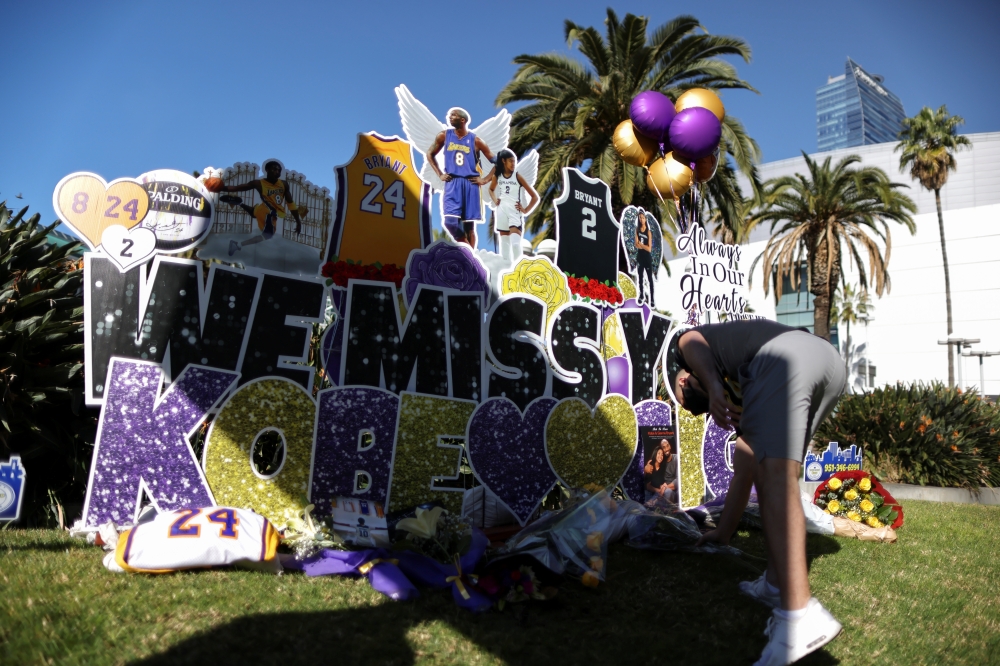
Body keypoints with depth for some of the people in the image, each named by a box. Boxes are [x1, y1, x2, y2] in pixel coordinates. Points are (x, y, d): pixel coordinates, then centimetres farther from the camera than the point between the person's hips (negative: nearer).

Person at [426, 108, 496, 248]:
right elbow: (430, 154, 18)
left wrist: (485, 179, -3)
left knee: (469, 225, 3)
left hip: (470, 184, -1)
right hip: (452, 184, 1)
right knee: (450, 221, -14)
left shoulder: (475, 140, 0)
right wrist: (440, 174, 8)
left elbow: (496, 161, 5)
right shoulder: (444, 136, 5)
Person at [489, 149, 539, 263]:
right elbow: (491, 189, 28)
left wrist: (526, 210, -5)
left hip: (515, 211, -4)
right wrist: (495, 200, 11)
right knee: (504, 243, 8)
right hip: (501, 211, 4)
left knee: (515, 244, -16)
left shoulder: (518, 176, -4)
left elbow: (535, 196, -1)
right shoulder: (497, 176, 5)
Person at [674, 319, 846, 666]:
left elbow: (690, 340, 2)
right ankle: (776, 583, 19)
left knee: (776, 474, -14)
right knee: (771, 471, 19)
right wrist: (723, 531, 51)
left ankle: (800, 614, -21)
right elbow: (744, 471, 43)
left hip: (783, 358, -8)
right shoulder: (741, 394, 41)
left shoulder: (690, 346, 31)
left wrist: (713, 388, -10)